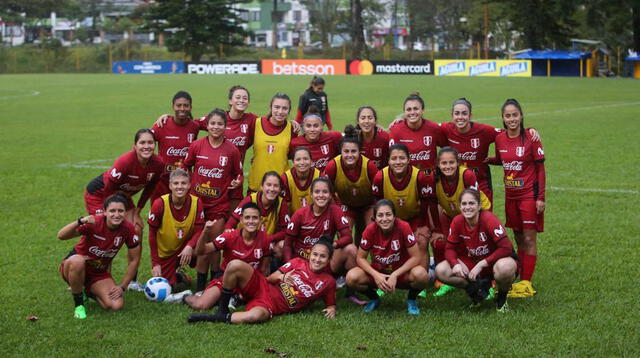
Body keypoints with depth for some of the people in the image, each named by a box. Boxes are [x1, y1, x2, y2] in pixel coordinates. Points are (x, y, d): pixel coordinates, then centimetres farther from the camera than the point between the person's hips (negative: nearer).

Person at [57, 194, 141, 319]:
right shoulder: (94, 222, -25)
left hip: (99, 273, 3)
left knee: (116, 305, -19)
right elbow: (61, 236, -36)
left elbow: (134, 260, -2)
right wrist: (80, 221, -53)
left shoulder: (128, 229, -14)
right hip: (73, 267, -3)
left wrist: (122, 287, -5)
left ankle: (90, 292, 15)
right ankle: (78, 303, -14)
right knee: (78, 261, -40)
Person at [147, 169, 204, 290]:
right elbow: (152, 234, -12)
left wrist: (189, 246, -35)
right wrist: (155, 264, -13)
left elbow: (199, 230, -13)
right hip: (164, 252, -1)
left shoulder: (196, 202, -16)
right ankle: (175, 277, 27)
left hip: (184, 249, 1)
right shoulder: (159, 204, -21)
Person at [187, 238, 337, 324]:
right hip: (262, 287, 3)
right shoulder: (298, 263, 8)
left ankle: (219, 318, -22)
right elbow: (270, 278, 9)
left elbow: (331, 304, 13)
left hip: (271, 307, -3)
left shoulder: (328, 282, 3)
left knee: (257, 315, -44)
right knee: (235, 265, -26)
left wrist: (331, 309, -11)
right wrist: (281, 277, -13)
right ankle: (222, 309, -10)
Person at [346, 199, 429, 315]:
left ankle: (411, 300, 0)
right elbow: (360, 258, -8)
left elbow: (415, 257, -19)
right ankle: (374, 298, 7)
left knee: (421, 274, -35)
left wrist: (395, 275, -25)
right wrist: (376, 275, -23)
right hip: (378, 272, 2)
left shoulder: (403, 227, -22)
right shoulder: (370, 230, -17)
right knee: (352, 277, -26)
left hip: (401, 273, -2)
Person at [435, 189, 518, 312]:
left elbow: (506, 248, -27)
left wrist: (481, 264, -29)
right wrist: (456, 264, -24)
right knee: (440, 271, -17)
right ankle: (479, 289, -4)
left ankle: (501, 299, -7)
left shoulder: (488, 219, -23)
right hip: (471, 263, 4)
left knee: (505, 268, -41)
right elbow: (449, 248, -1)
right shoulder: (457, 221, -9)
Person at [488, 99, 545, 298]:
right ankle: (520, 280, 17)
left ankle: (526, 283, 2)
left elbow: (540, 169, -8)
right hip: (510, 195, 5)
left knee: (529, 239, -2)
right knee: (519, 239, 11)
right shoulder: (500, 139, 2)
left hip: (529, 195, -5)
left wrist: (540, 197, -11)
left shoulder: (530, 139, -11)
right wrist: (485, 160, 0)